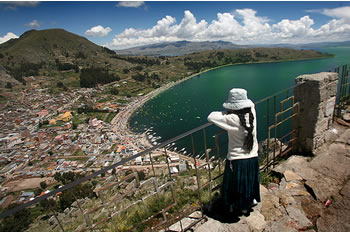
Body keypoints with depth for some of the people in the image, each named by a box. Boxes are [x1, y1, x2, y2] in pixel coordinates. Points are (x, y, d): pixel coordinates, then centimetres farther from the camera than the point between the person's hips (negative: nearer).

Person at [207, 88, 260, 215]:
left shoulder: (232, 119, -26)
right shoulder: (252, 114, -10)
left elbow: (211, 117, -25)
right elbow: (251, 104, 13)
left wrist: (225, 113, -10)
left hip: (236, 160, -5)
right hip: (252, 158, 5)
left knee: (234, 184, 20)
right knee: (250, 183, 27)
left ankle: (234, 207, 41)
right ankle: (248, 203, 51)